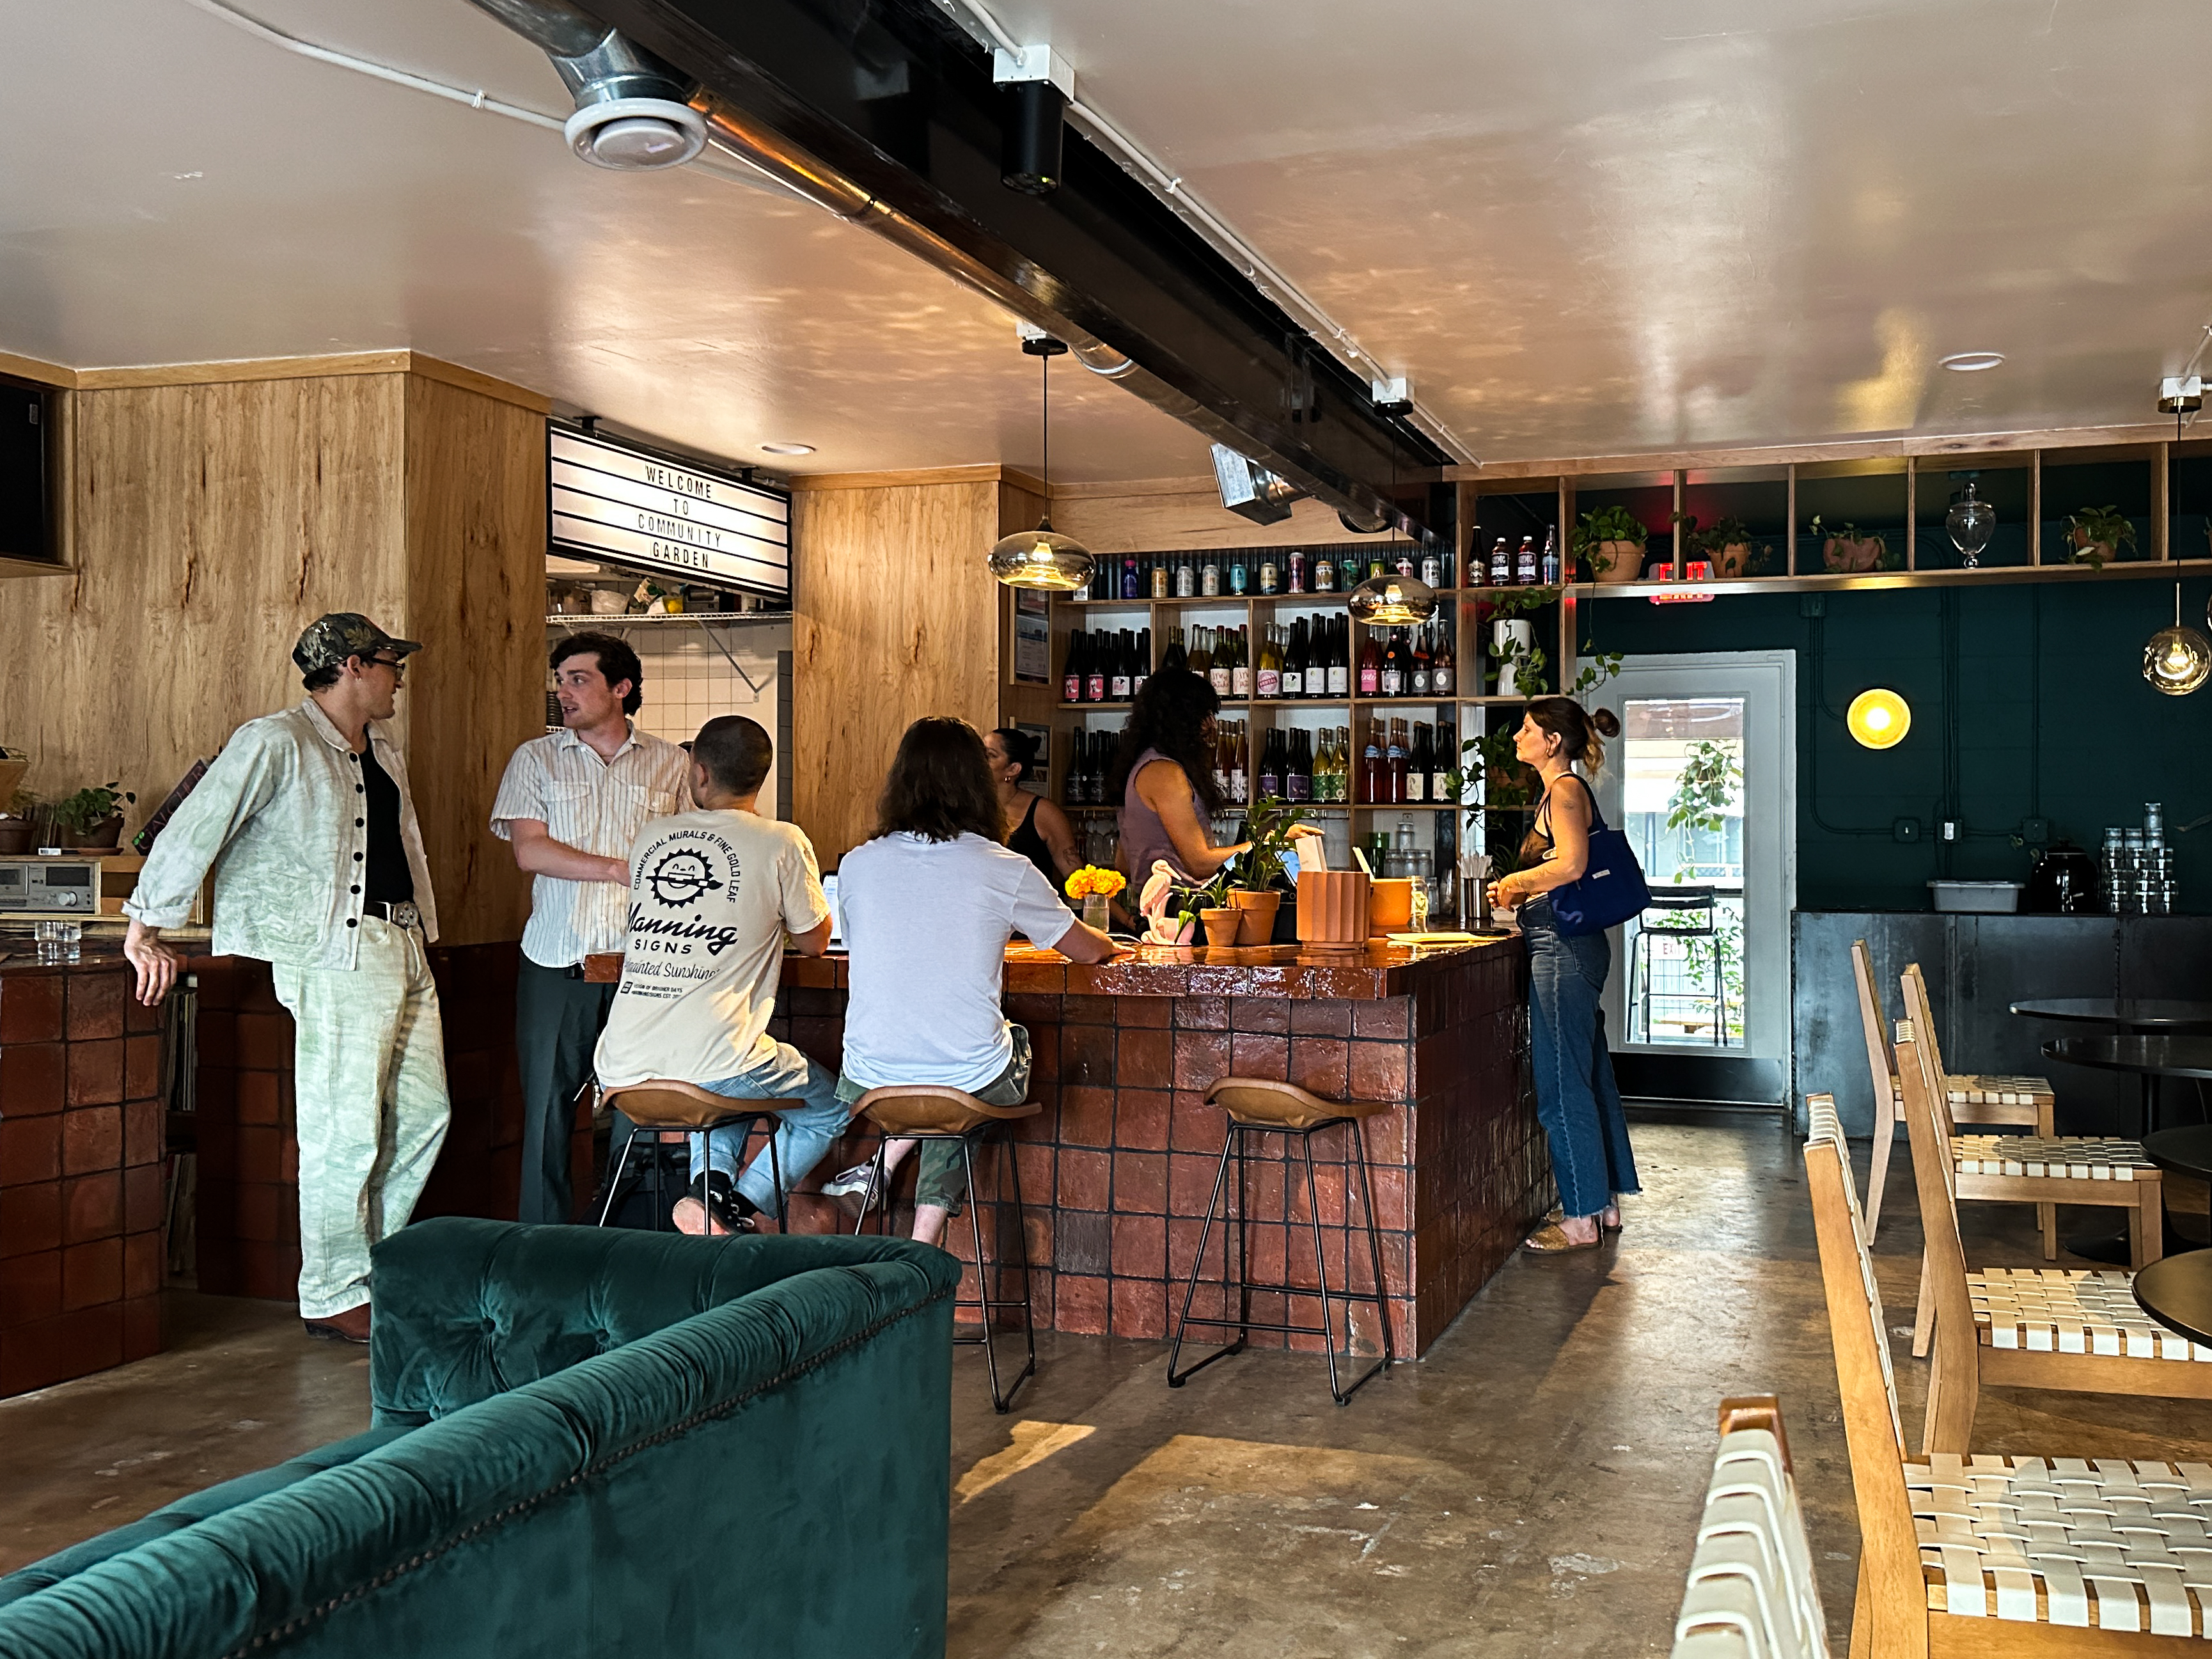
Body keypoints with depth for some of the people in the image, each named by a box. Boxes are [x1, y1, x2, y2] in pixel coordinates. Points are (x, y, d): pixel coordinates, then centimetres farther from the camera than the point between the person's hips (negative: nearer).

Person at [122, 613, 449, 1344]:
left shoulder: (384, 751, 19)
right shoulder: (276, 743, -6)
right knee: (346, 1132, -6)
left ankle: (373, 1263, 24)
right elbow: (195, 827, -9)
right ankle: (335, 1297, 5)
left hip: (405, 949, 9)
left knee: (425, 1114, 10)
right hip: (339, 957, -9)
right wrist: (146, 928, -12)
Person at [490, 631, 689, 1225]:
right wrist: (624, 869, -9)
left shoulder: (670, 764, 11)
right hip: (557, 963, 0)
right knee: (548, 1106, 0)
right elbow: (529, 849, -2)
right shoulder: (536, 758, 10)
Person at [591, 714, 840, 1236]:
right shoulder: (783, 843, -3)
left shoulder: (650, 837, 10)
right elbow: (815, 941, 10)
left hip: (622, 1069, 5)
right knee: (830, 1109, 23)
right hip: (713, 1064, -5)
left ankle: (711, 1181, 11)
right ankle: (733, 1208, 3)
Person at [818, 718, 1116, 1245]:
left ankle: (881, 1165, 15)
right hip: (975, 1088, -4)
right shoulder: (1007, 872, -8)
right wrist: (1110, 944, 33)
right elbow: (1088, 950, 7)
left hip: (870, 1087, 4)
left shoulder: (856, 866, -1)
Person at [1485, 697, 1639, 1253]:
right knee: (1590, 1075, 15)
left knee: (1562, 1083, -5)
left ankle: (1581, 1220, 1)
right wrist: (1519, 892, 13)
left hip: (1563, 946, -11)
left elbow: (1572, 864, -27)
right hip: (1573, 943, 11)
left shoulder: (1565, 789, -12)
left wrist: (1516, 882, -13)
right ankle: (1606, 1203, 24)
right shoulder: (1563, 790, 18)